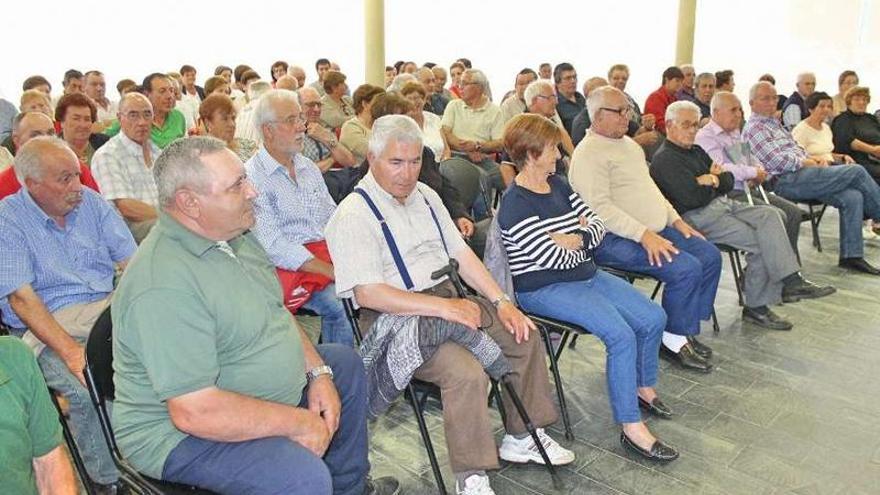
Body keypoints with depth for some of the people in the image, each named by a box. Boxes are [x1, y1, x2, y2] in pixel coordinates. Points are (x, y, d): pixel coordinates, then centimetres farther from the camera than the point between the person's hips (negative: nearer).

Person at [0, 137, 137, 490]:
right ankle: (112, 480, -11)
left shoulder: (90, 201, 10)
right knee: (90, 388, -33)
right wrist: (71, 351, -24)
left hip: (109, 308, 5)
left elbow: (130, 262, 6)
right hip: (48, 327, -4)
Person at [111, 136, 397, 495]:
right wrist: (300, 423, -23)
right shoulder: (164, 284, -30)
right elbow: (195, 413, -32)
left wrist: (318, 372, 0)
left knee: (346, 364, 20)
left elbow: (272, 312, 13)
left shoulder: (234, 234, 1)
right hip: (185, 434, -10)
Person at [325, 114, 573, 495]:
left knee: (525, 336, 3)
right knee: (467, 373, -30)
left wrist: (501, 301, 1)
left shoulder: (425, 196, 13)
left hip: (449, 299, 9)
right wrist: (443, 307, -23)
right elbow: (367, 293, -22)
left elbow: (461, 253, 13)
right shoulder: (353, 215, -14)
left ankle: (522, 438, 19)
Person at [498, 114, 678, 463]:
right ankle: (631, 428, -13)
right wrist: (585, 239, -2)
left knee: (654, 318, 1)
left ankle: (643, 388, 25)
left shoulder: (557, 184, 9)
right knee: (621, 335, -24)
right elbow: (554, 258, -21)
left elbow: (597, 224, 7)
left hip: (586, 275, 9)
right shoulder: (515, 206, -18)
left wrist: (575, 239, -14)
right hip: (544, 289, -9)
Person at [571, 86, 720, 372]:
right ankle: (674, 340, -4)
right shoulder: (588, 154, -14)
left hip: (655, 230, 10)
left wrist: (675, 219, 13)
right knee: (686, 268, -24)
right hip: (615, 239, -10)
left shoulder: (628, 144, 18)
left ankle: (687, 328, 12)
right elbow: (601, 208, -23)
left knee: (710, 255, 3)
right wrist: (644, 235, -27)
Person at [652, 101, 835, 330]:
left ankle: (791, 281, -20)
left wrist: (713, 179, -7)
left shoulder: (696, 151, 21)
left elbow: (729, 181, 17)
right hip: (697, 217, -9)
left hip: (722, 204, 9)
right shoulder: (665, 159, -9)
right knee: (760, 242, -17)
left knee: (769, 214, -12)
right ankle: (755, 306, -6)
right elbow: (691, 198, -20)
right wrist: (715, 184, 0)